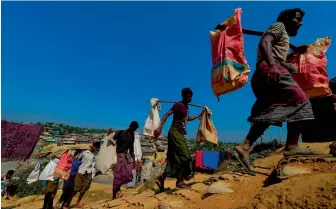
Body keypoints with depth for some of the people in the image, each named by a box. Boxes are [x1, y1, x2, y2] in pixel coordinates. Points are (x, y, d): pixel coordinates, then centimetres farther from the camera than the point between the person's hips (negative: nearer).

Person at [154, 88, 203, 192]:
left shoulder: (186, 107, 17)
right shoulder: (179, 105, -10)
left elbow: (187, 119, 34)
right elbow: (167, 114, -20)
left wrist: (199, 115, 35)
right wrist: (160, 127, -30)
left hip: (180, 134, 9)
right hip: (175, 133, -9)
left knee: (174, 159, 8)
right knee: (184, 157, -7)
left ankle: (162, 178, 15)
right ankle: (180, 181, 5)